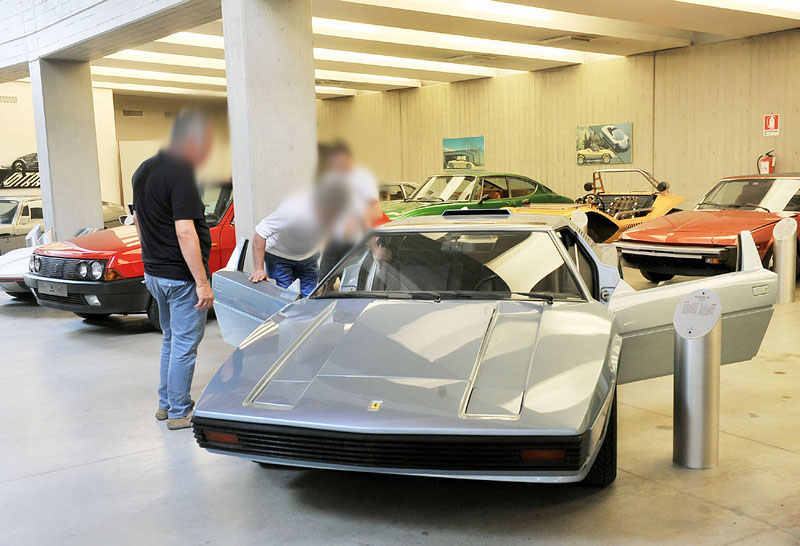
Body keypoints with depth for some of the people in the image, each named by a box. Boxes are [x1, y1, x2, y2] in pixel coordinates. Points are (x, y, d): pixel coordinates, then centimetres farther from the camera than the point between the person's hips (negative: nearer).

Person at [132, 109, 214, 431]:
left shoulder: (143, 171, 11)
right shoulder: (180, 174, -19)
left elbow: (137, 220, 20)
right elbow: (185, 233, -24)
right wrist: (203, 282, -22)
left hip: (154, 272, 9)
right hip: (181, 276, -9)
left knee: (171, 339, 21)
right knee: (185, 344, 1)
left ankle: (166, 404, 30)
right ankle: (179, 413, 10)